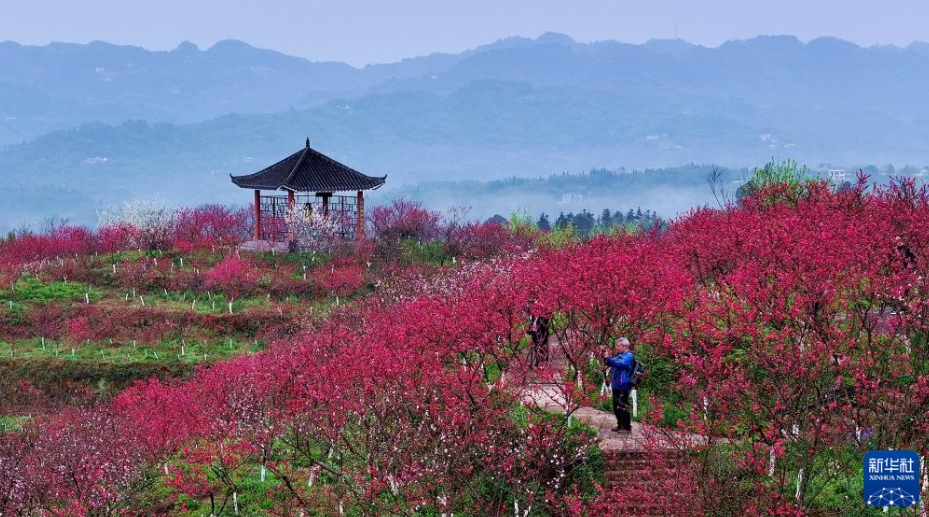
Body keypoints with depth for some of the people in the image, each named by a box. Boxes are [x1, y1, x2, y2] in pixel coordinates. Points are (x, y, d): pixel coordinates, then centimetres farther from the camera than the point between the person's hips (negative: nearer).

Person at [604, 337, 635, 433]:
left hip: (623, 386, -10)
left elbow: (620, 364, -29)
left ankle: (627, 427, 0)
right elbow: (612, 363, 25)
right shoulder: (620, 355, 16)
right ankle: (620, 425, 26)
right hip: (616, 385, 10)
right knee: (616, 407, 15)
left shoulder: (629, 356, -12)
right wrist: (606, 358, 5)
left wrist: (609, 358, -23)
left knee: (622, 407, -6)